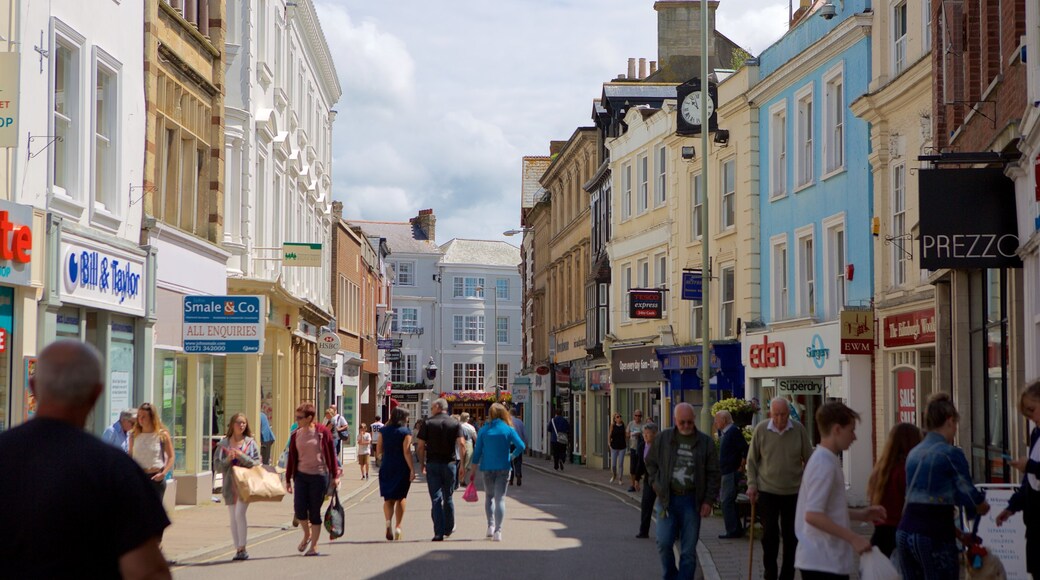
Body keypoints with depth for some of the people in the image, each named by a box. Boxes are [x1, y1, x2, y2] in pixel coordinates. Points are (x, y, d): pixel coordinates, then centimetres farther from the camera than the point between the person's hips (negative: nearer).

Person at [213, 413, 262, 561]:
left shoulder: (250, 442, 4)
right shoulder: (223, 444, 8)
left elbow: (257, 462, -2)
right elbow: (217, 465, 6)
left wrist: (241, 456, -13)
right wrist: (228, 460, -13)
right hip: (230, 484, 3)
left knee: (239, 514, -16)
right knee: (233, 518, 5)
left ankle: (242, 548, -9)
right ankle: (238, 549, 12)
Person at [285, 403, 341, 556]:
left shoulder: (323, 432, -6)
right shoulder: (295, 435, 6)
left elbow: (331, 455, -1)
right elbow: (292, 458, 11)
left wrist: (335, 476, -2)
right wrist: (288, 479, 10)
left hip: (319, 476, -3)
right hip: (301, 475, 3)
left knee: (315, 512, 1)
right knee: (299, 509, -8)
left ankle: (314, 546, 13)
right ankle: (307, 535, 21)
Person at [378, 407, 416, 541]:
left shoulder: (384, 431, 4)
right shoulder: (406, 432, -7)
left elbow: (378, 451, 5)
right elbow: (407, 452, -15)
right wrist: (412, 470, -14)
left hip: (386, 468, 3)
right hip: (402, 469, -2)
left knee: (388, 498, 6)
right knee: (401, 498, 11)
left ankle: (389, 521, -20)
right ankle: (398, 527, 8)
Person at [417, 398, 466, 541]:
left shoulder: (428, 423, 0)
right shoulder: (455, 423, 3)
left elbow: (420, 446, -3)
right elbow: (461, 444, -8)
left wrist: (422, 464, 6)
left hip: (432, 464, -2)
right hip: (450, 463, 2)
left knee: (436, 498, -2)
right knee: (448, 497, 17)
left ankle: (439, 532, -9)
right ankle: (449, 528, 28)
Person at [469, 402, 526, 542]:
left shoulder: (484, 430, 0)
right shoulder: (508, 429, -4)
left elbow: (477, 451, 1)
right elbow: (521, 446, -12)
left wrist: (473, 471, 5)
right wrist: (511, 456, 5)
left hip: (487, 468, 2)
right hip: (503, 468, -1)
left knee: (489, 496, 20)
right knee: (500, 498, 0)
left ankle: (490, 526, 13)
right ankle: (497, 531, -9)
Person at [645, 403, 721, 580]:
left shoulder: (705, 442, 2)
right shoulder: (663, 439, 4)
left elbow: (714, 474, 4)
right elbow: (651, 463, 16)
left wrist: (708, 501, -2)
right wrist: (656, 484, 3)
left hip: (692, 501, -1)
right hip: (667, 499, 1)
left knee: (688, 550, 2)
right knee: (664, 543, -4)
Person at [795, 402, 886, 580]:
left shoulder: (827, 460, 14)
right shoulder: (825, 464, -17)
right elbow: (812, 515, -25)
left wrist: (860, 514, 12)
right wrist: (853, 538, -23)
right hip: (824, 563, -10)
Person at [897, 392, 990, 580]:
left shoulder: (914, 453, 14)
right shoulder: (951, 454, -8)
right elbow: (969, 496, -8)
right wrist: (984, 506, 16)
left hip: (905, 532, 7)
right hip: (934, 537, -7)